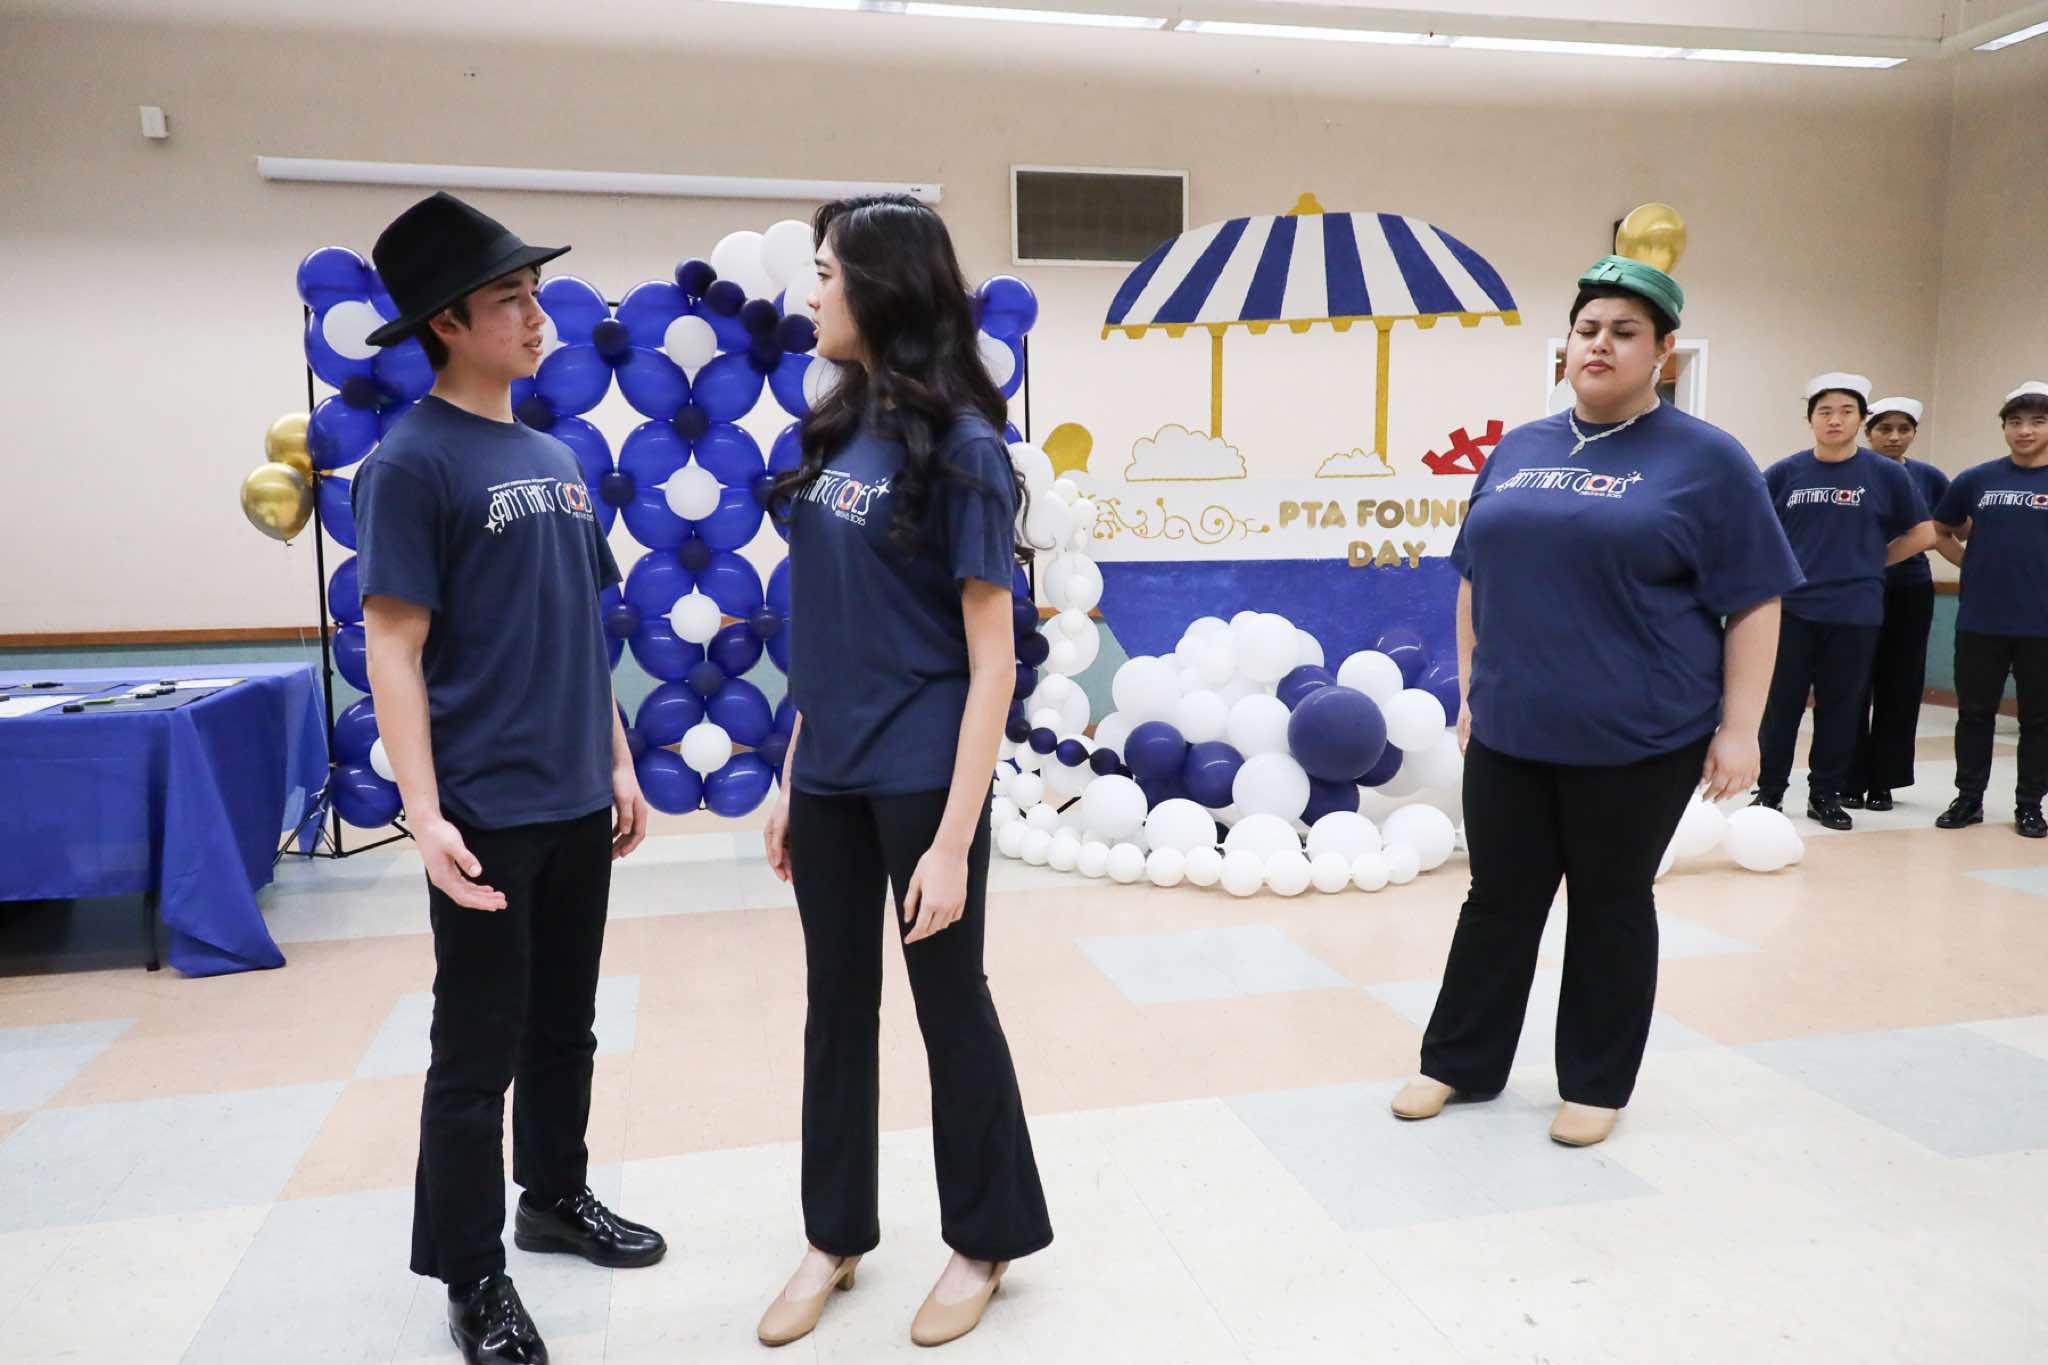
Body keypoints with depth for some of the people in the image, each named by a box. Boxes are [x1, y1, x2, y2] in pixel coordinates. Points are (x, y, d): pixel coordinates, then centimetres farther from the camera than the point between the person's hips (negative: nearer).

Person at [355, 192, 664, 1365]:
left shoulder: (556, 457, 10)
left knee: (566, 1024, 19)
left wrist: (619, 764, 13)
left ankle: (558, 1197, 38)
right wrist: (424, 811, -19)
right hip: (489, 813, -7)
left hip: (577, 804, 7)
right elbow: (394, 648, -13)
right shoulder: (414, 461, -10)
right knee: (479, 1048, 5)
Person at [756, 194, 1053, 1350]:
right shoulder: (840, 431, 7)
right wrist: (792, 777, 12)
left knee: (951, 1006, 9)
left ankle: (988, 1241, 31)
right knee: (838, 1007, 17)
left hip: (921, 779, -7)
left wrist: (954, 838, -18)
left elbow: (991, 661, -15)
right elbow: (828, 630, 12)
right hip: (831, 777, 7)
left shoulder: (959, 443, -13)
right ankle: (836, 1236, 36)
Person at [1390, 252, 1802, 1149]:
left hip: (1636, 740, -4)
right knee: (1498, 899, 12)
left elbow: (1754, 602, -5)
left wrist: (1738, 729, -9)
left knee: (1611, 905, 10)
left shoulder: (1705, 460, -4)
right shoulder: (1517, 450, 9)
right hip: (1509, 732, 4)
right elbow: (1475, 581, 15)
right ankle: (1459, 1063, 26)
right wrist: (1470, 692, 13)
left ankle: (1595, 1083, 26)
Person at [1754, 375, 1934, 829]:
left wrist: (1869, 562, 6)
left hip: (1855, 613, 0)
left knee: (1840, 707, 7)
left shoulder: (1887, 474, 0)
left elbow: (1923, 534, 8)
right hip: (1790, 607, 0)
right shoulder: (1785, 472, 1)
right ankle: (1769, 791, 15)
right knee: (1780, 704, 4)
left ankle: (1826, 794, 19)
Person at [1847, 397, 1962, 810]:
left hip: (1911, 594, 3)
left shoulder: (1929, 478, 6)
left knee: (1900, 688, 6)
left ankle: (1883, 782, 15)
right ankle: (1850, 781, 8)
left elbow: (1941, 538, 11)